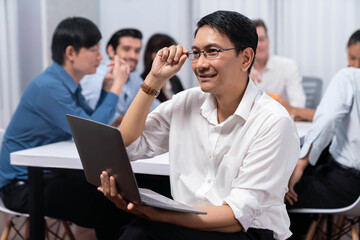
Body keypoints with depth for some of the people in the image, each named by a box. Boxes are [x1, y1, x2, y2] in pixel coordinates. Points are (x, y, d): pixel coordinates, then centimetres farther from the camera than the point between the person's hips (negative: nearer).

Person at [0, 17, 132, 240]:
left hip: (49, 174, 9)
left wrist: (108, 85, 2)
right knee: (106, 207, -20)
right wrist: (117, 85, -20)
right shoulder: (49, 87, -22)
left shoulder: (69, 84, 7)